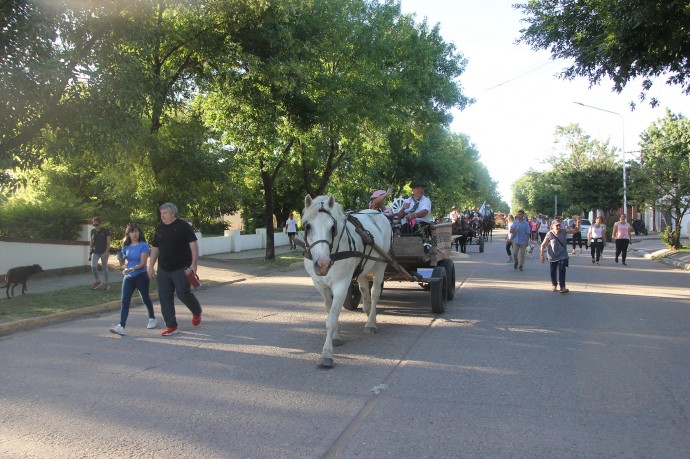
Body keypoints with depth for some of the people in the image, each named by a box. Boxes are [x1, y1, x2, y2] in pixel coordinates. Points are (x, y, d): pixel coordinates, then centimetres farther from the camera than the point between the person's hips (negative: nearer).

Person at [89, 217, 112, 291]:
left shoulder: (106, 230, -6)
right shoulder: (93, 231, 8)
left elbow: (108, 242, -9)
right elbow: (91, 242, 14)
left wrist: (106, 251, -19)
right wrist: (90, 252, 10)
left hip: (104, 252, -4)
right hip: (95, 252, 4)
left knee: (104, 267, 2)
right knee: (93, 266, -11)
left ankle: (106, 283, 11)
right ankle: (97, 281, 8)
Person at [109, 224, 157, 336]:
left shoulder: (143, 245, -9)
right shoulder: (126, 247, 6)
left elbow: (143, 263, -17)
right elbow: (122, 264, 13)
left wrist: (131, 269, -29)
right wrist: (120, 258, -9)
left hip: (141, 276, -4)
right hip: (128, 277, 4)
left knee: (145, 298, 12)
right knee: (124, 301, -8)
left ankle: (152, 319, 34)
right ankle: (121, 326, -13)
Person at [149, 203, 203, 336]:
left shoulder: (183, 226, -6)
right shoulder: (159, 229, 11)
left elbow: (193, 244, -9)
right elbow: (155, 248, 16)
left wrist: (194, 264, -16)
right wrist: (151, 267, 11)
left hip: (181, 268, -6)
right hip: (163, 270, 6)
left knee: (183, 293, -10)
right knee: (165, 297, 2)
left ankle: (197, 312, 21)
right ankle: (171, 326, 11)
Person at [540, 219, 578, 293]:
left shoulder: (564, 231, -7)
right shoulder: (549, 234, -13)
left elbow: (575, 230, -7)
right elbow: (543, 244, -8)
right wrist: (541, 254, -12)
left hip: (562, 256, 0)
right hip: (552, 256, 0)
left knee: (561, 270, -14)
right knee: (553, 272, 11)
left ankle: (562, 287, -7)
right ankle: (554, 285, 33)